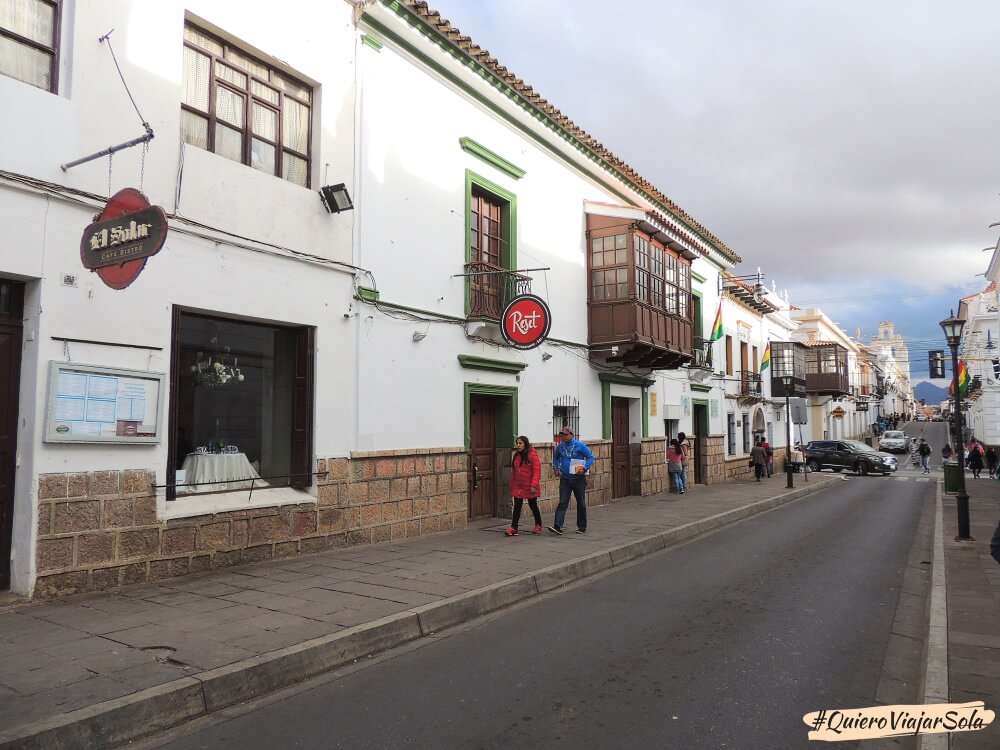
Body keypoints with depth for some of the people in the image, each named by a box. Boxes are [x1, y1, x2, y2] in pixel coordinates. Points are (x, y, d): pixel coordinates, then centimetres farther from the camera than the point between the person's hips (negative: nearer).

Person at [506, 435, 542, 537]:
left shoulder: (532, 455, -13)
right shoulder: (516, 455, 8)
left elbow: (537, 470, -17)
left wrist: (534, 485, -22)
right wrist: (512, 485, 12)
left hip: (529, 486, -5)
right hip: (518, 486, 5)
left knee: (533, 505, 10)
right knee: (517, 506, 0)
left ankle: (538, 526, 28)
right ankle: (513, 528, -1)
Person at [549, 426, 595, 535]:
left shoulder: (580, 446, -8)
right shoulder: (560, 447, 3)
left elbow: (590, 457, -5)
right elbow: (555, 457, 22)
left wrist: (584, 467, -19)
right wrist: (556, 468, 10)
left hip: (578, 478, -2)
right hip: (565, 479, 2)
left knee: (581, 503, 8)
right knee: (562, 503, -7)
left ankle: (582, 527, 21)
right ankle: (557, 526, -15)